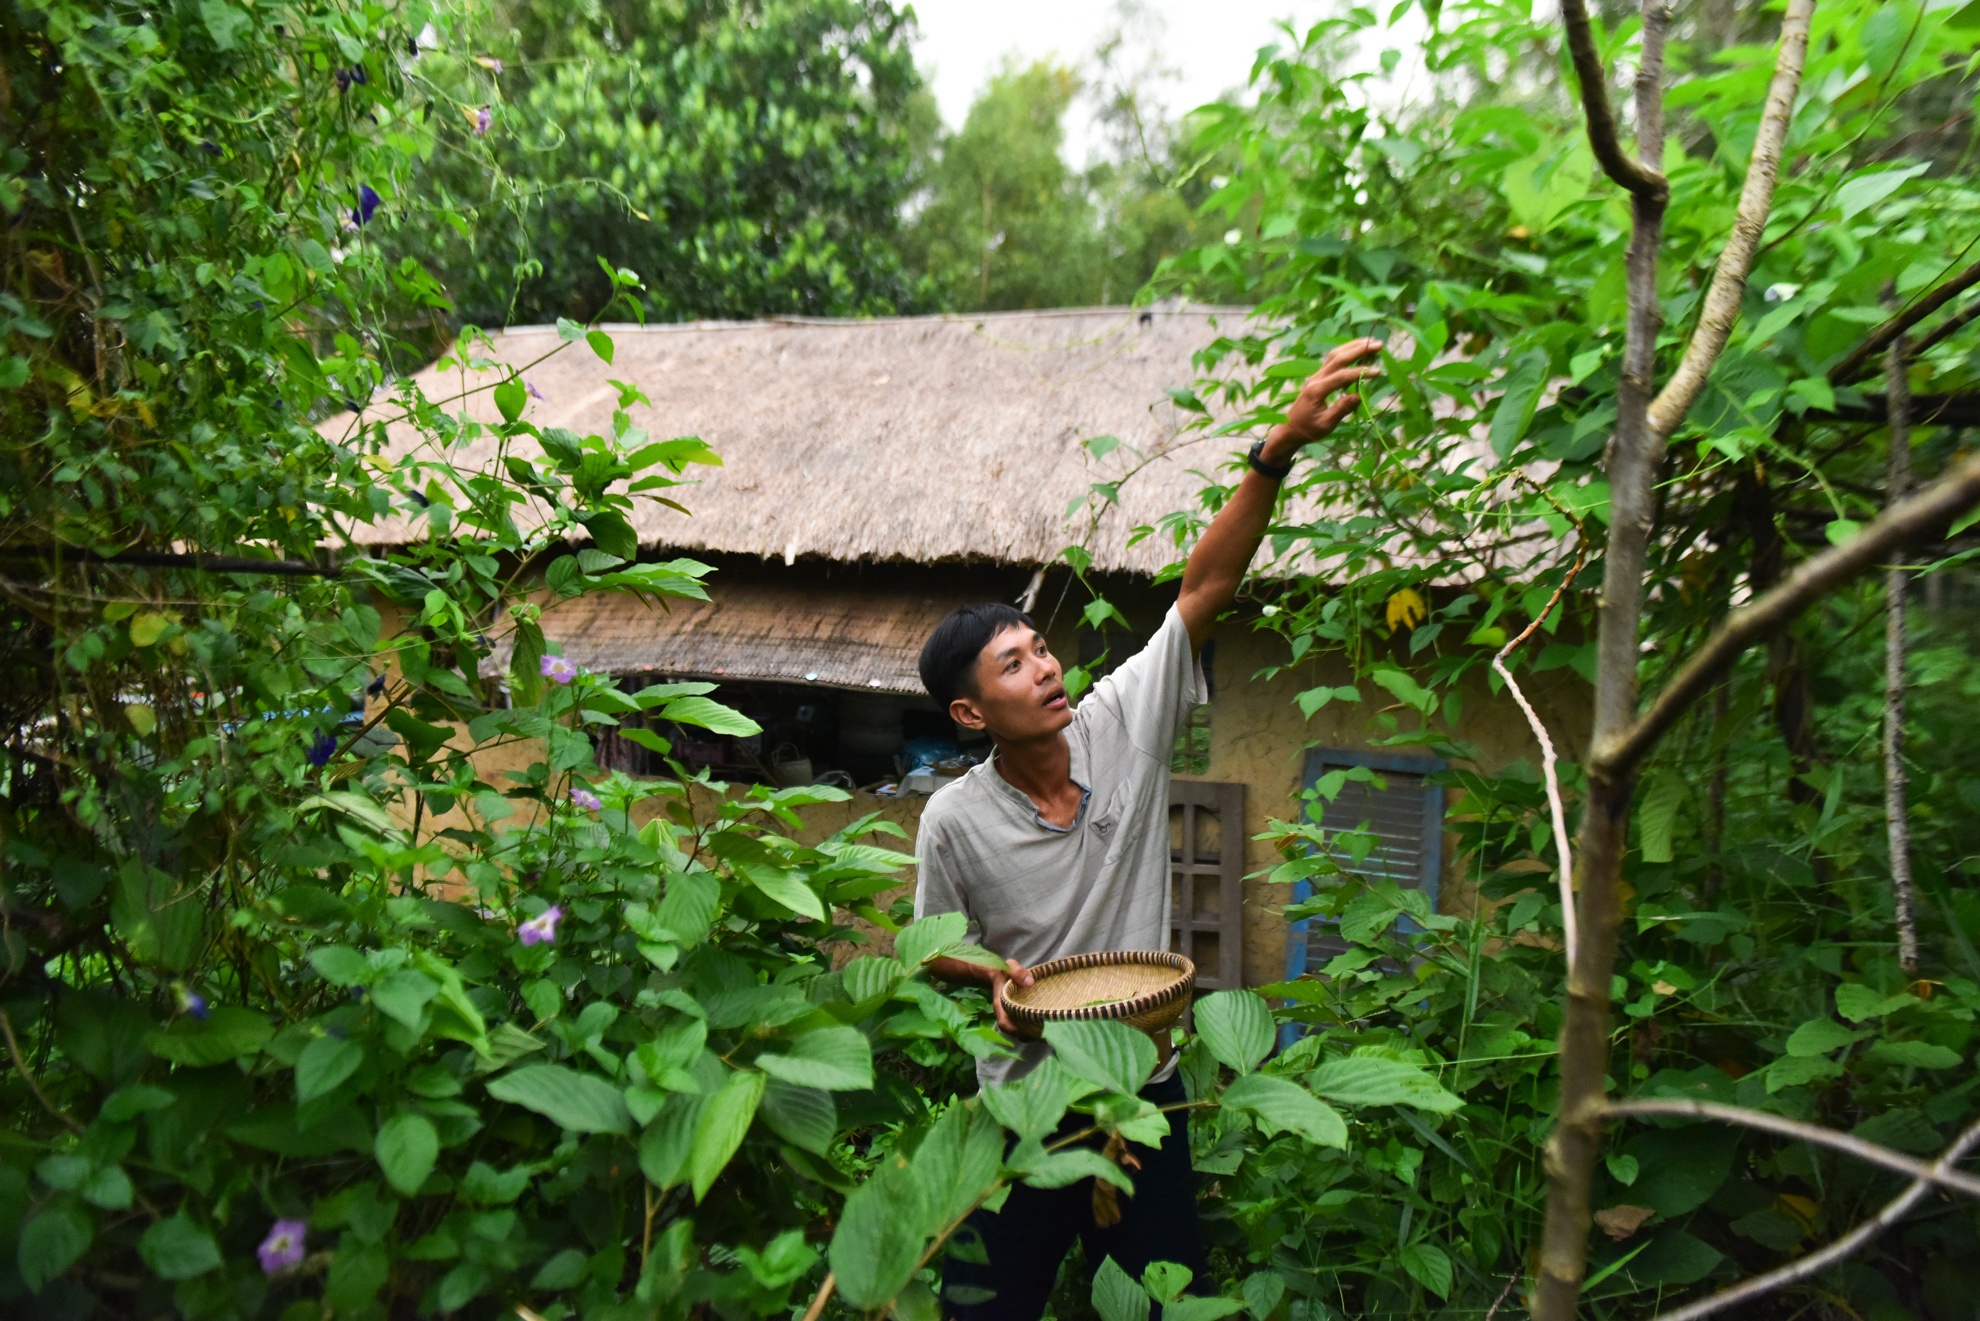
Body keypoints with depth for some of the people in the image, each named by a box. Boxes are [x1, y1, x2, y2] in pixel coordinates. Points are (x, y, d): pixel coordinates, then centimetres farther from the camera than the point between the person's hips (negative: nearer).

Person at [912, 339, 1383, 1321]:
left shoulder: (1121, 727, -13)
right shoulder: (955, 820, -14)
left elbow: (1203, 592, -20)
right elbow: (941, 947, 2)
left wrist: (1278, 450, -28)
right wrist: (996, 977, -20)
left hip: (1145, 1091, 2)